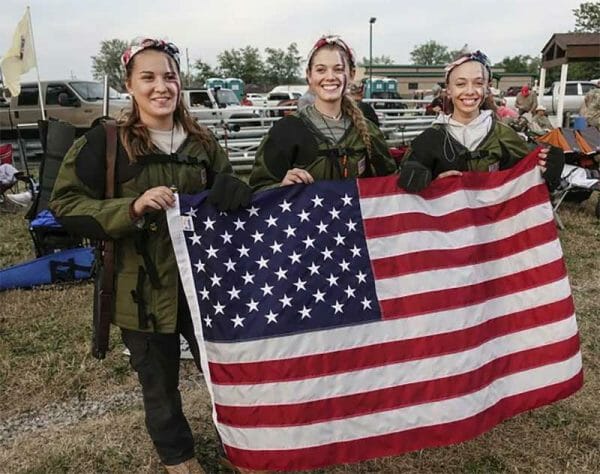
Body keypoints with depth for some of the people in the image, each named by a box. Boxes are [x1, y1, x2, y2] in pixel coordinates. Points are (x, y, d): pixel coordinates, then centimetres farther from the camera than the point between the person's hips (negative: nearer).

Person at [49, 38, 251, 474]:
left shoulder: (202, 141, 4)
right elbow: (65, 205, -10)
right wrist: (132, 207, -24)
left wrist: (233, 195, -12)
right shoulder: (104, 142, -8)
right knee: (160, 382, 15)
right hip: (143, 288, -2)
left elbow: (226, 196, 13)